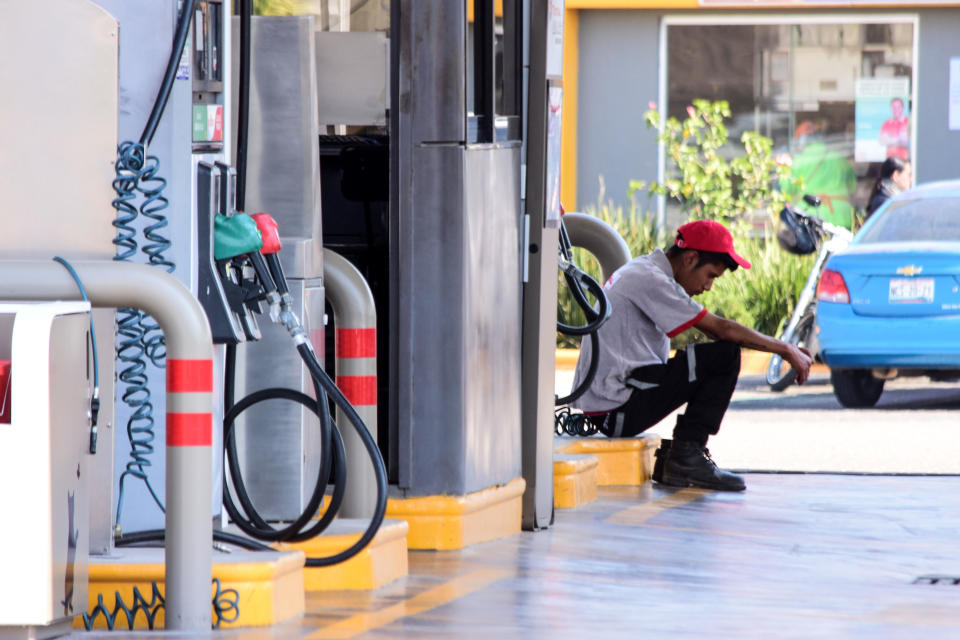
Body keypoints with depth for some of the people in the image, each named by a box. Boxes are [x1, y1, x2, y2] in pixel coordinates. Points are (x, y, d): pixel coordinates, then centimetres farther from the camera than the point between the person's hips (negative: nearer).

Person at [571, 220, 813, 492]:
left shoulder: (641, 272, 19)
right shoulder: (651, 280, -14)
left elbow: (715, 329, 20)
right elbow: (722, 329, -15)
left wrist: (783, 348, 12)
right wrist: (785, 350, -7)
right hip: (617, 409, -11)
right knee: (724, 356, -12)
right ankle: (686, 456, -9)